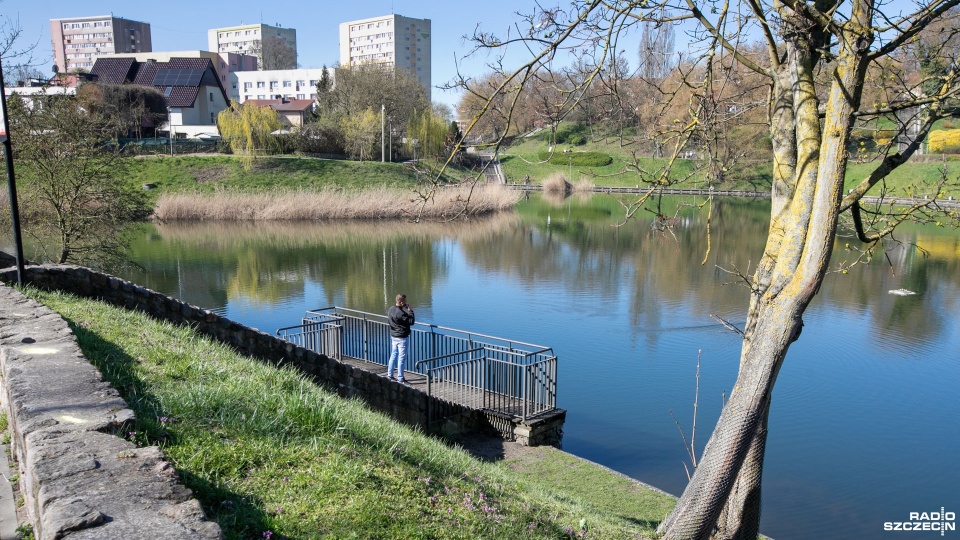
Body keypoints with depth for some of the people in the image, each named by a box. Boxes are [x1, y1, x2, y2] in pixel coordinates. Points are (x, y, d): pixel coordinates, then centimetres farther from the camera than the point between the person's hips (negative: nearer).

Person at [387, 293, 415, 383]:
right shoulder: (401, 313, -26)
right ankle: (400, 379, 8)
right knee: (402, 357, 1)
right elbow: (411, 321, -20)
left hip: (393, 336, 8)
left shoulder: (390, 309, 1)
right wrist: (410, 311, -11)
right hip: (402, 338, -8)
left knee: (393, 355, 19)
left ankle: (389, 375, 26)